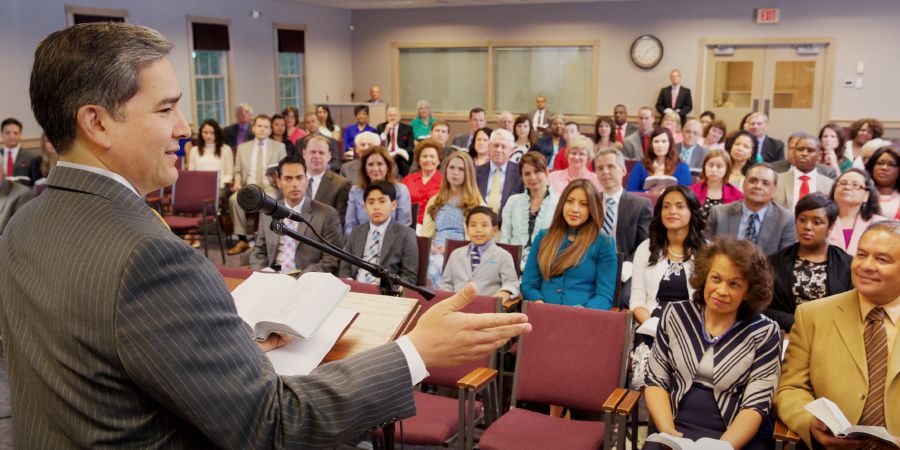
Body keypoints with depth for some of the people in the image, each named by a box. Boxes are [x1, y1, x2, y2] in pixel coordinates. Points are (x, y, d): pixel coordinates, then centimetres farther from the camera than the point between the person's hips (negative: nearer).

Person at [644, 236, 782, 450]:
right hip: (678, 427, 1)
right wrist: (666, 430, -9)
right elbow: (656, 380, 6)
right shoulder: (675, 315, 5)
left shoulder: (765, 332, -1)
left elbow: (756, 405, -5)